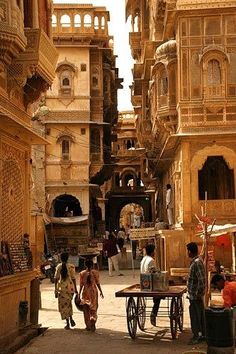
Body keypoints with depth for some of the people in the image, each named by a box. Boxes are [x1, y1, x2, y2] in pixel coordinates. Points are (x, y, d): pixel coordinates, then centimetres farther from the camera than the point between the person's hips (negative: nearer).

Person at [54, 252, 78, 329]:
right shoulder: (71, 266, -5)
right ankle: (71, 318, 6)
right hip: (70, 287, 0)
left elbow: (56, 278, 0)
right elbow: (73, 278, -4)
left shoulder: (58, 266, -1)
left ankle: (68, 324, 6)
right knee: (69, 303, 22)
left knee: (63, 305, 6)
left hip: (61, 287, 0)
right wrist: (75, 289, 3)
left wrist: (56, 289, 7)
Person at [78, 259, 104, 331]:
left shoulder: (82, 273, -4)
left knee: (86, 309, 11)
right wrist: (101, 292, 9)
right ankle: (93, 321, -14)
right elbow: (98, 283, -2)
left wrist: (79, 293, 5)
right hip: (93, 291, 0)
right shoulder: (95, 272, -5)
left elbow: (81, 285, -3)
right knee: (93, 308, 10)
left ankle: (88, 326, 14)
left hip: (85, 292, 0)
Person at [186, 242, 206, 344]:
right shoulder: (196, 261, 10)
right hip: (195, 294, 10)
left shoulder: (197, 262, -21)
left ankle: (197, 336, 5)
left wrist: (198, 294, -21)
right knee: (199, 315, 15)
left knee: (195, 316, -2)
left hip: (195, 295, -10)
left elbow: (202, 280, -24)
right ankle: (202, 335, 24)